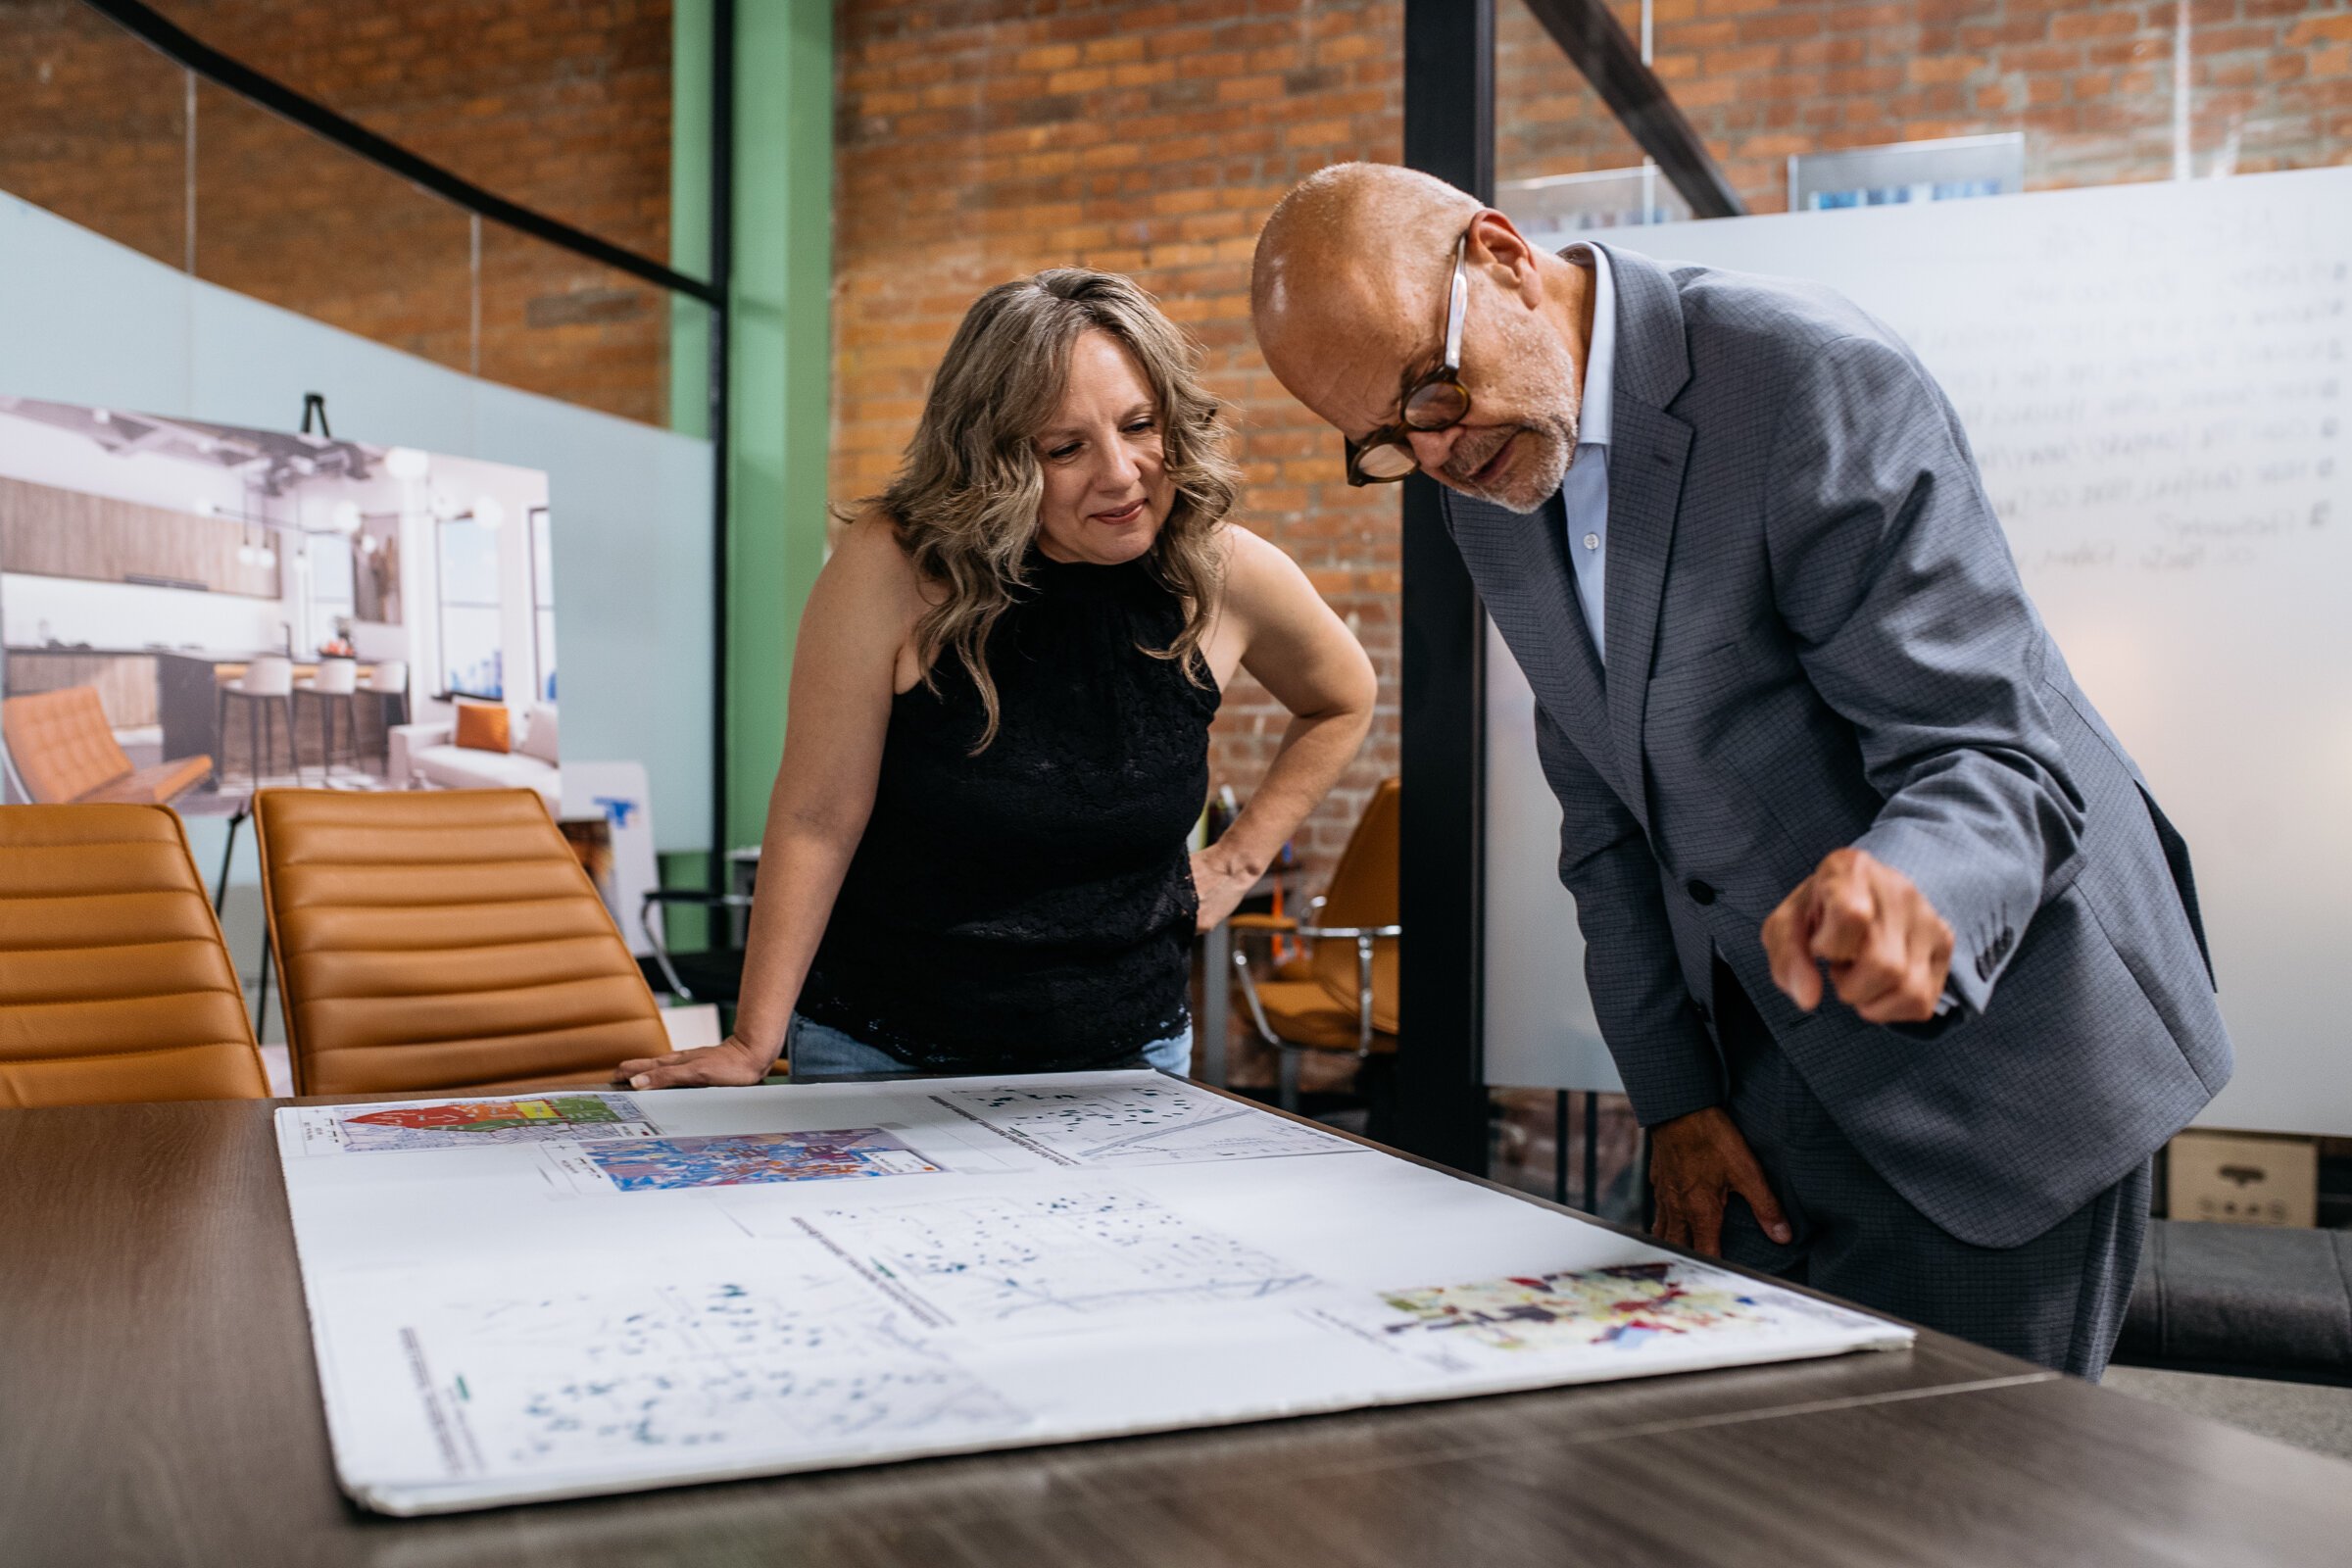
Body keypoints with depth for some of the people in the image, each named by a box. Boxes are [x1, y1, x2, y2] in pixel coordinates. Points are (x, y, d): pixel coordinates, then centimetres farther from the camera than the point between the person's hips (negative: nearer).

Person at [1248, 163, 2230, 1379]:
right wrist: (1673, 1096, 3)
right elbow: (1607, 814, 8)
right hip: (1772, 1058, 6)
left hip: (1993, 1041, -6)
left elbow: (1994, 753, -24)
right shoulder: (1487, 482, 2)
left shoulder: (1815, 379, -20)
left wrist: (1907, 885, -47)